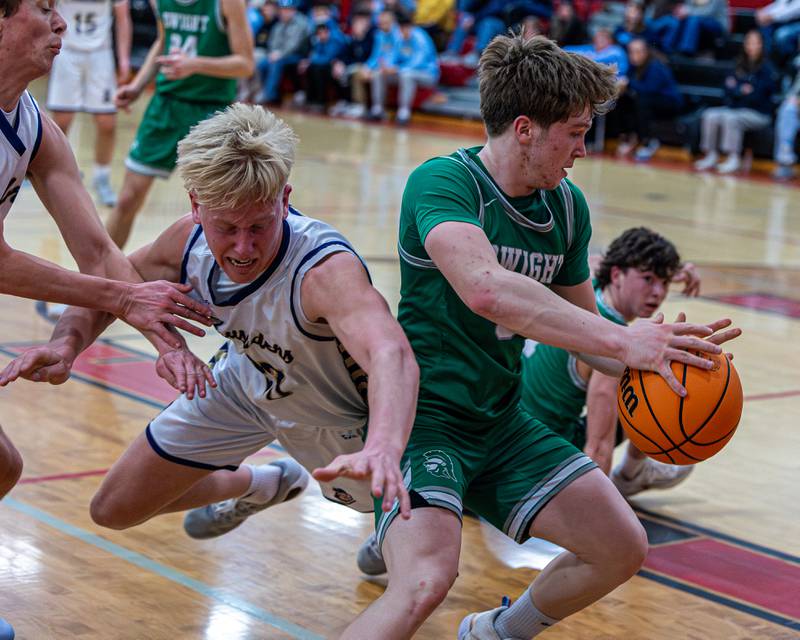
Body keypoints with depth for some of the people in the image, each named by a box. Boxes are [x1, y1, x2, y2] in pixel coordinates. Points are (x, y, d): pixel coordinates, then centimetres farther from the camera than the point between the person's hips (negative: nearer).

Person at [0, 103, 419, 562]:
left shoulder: (327, 270, -46)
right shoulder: (191, 240, -27)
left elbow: (391, 355, -65)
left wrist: (383, 447, -85)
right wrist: (68, 341, -27)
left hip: (340, 423, -4)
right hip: (247, 383, 5)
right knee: (115, 510, 11)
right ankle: (260, 486, 40)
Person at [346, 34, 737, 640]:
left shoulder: (567, 207, 4)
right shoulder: (443, 182, -20)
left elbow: (582, 325, 13)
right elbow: (485, 288, -39)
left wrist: (651, 353, -9)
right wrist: (620, 340, -41)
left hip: (500, 421, 8)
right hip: (423, 414, -8)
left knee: (623, 549, 8)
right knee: (426, 584, -30)